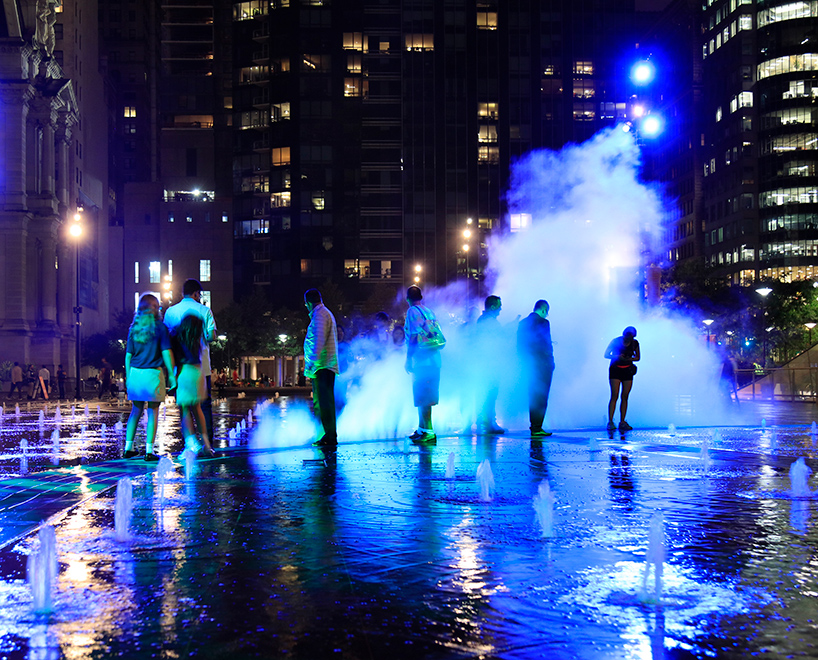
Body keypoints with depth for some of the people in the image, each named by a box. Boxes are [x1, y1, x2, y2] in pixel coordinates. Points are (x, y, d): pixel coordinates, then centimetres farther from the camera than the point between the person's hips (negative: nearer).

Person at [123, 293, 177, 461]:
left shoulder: (133, 328, 9)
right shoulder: (160, 327, -4)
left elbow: (128, 355, 11)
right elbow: (166, 352, -8)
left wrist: (128, 376, 18)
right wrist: (171, 374, -3)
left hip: (135, 373, 4)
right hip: (153, 373, -4)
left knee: (136, 410, 15)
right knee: (152, 412, 2)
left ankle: (128, 448, 15)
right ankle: (149, 451, 1)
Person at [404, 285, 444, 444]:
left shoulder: (413, 311, -6)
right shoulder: (429, 311, 18)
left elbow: (414, 337, -14)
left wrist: (408, 359, -12)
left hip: (422, 360, -8)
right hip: (434, 360, 8)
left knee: (422, 397, -7)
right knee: (425, 396, 16)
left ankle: (428, 432, -10)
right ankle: (422, 429, 25)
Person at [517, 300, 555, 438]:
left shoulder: (522, 323, 10)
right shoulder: (543, 322, -11)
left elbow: (519, 345, 13)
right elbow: (547, 344, -14)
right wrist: (550, 361, -2)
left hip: (529, 365, 7)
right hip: (542, 364, -7)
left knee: (533, 396, 15)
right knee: (541, 397, -3)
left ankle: (534, 427, 18)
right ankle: (537, 428, -4)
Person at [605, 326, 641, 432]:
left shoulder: (635, 343, 2)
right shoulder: (616, 341, -6)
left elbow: (637, 357, 10)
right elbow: (606, 354, -2)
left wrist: (629, 359, -11)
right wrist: (617, 357, -20)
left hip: (628, 371, 3)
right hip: (615, 370, -3)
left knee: (625, 397, 0)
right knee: (614, 396, -12)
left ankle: (622, 422, 4)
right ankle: (610, 422, -13)